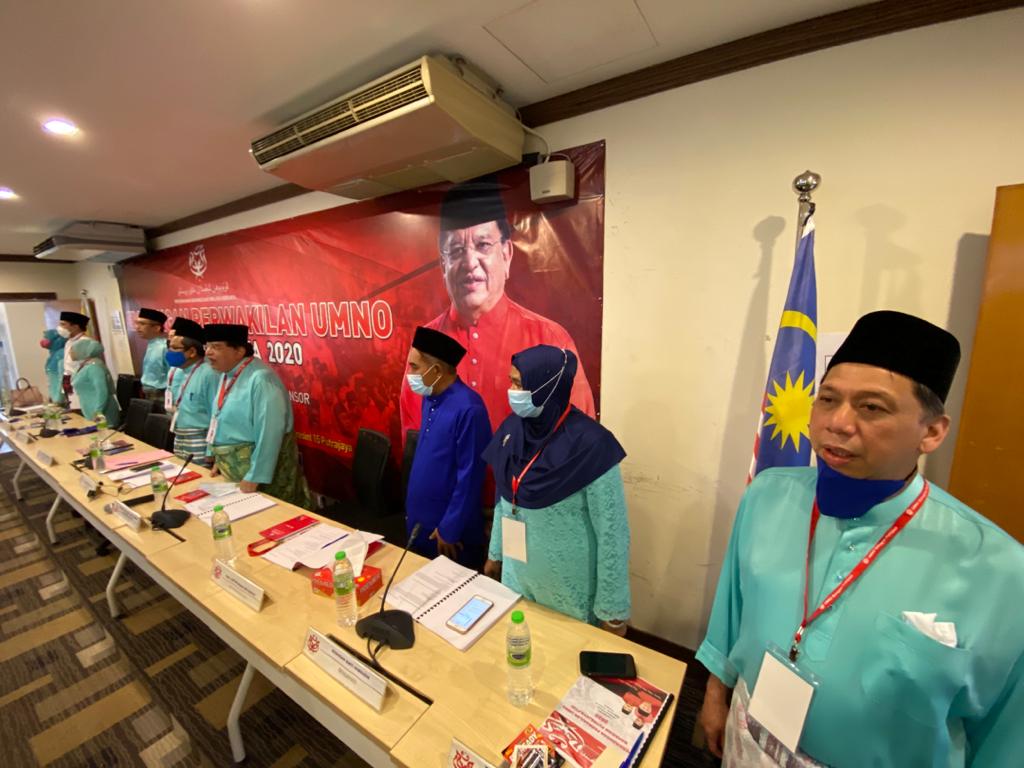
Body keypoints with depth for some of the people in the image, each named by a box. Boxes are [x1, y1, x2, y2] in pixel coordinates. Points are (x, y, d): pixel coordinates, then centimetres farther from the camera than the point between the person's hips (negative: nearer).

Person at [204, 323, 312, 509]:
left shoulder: (260, 378, -25)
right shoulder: (225, 375, 5)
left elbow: (268, 434, -27)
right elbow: (219, 419, 15)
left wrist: (254, 478, -23)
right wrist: (217, 458, 16)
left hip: (257, 467, -9)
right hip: (231, 468, 9)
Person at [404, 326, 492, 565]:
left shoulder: (468, 409, -25)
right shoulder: (429, 399, 1)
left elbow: (469, 476, -21)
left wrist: (449, 529, -14)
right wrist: (412, 510, 14)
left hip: (450, 524, -7)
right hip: (421, 518, 7)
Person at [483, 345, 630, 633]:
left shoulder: (590, 444, -26)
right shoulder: (512, 429, -8)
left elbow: (612, 531, -18)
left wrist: (612, 610, -11)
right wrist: (495, 552, 14)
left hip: (570, 587, -5)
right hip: (516, 575, 5)